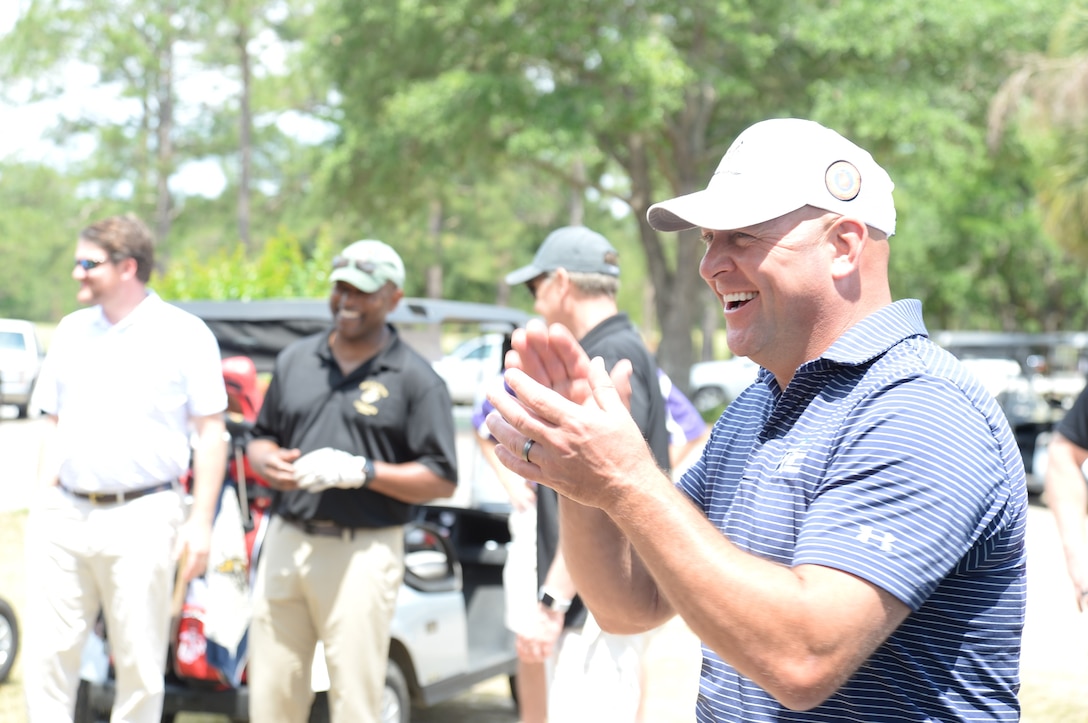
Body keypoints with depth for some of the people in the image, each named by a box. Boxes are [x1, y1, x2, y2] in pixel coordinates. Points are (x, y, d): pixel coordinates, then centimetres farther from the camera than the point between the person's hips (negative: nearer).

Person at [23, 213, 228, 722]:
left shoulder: (184, 335, -3)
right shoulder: (71, 331, 12)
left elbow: (211, 433, -3)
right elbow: (56, 426, 18)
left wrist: (201, 521, -8)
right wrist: (42, 501, 10)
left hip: (141, 519, -4)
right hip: (64, 516, 5)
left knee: (139, 664, 3)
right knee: (47, 653, 5)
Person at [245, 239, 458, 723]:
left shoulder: (415, 379, -2)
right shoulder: (295, 360, 14)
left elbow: (442, 480, -6)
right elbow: (260, 437, 21)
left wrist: (361, 471, -17)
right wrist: (267, 461, -3)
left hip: (362, 552, -5)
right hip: (285, 542, 5)